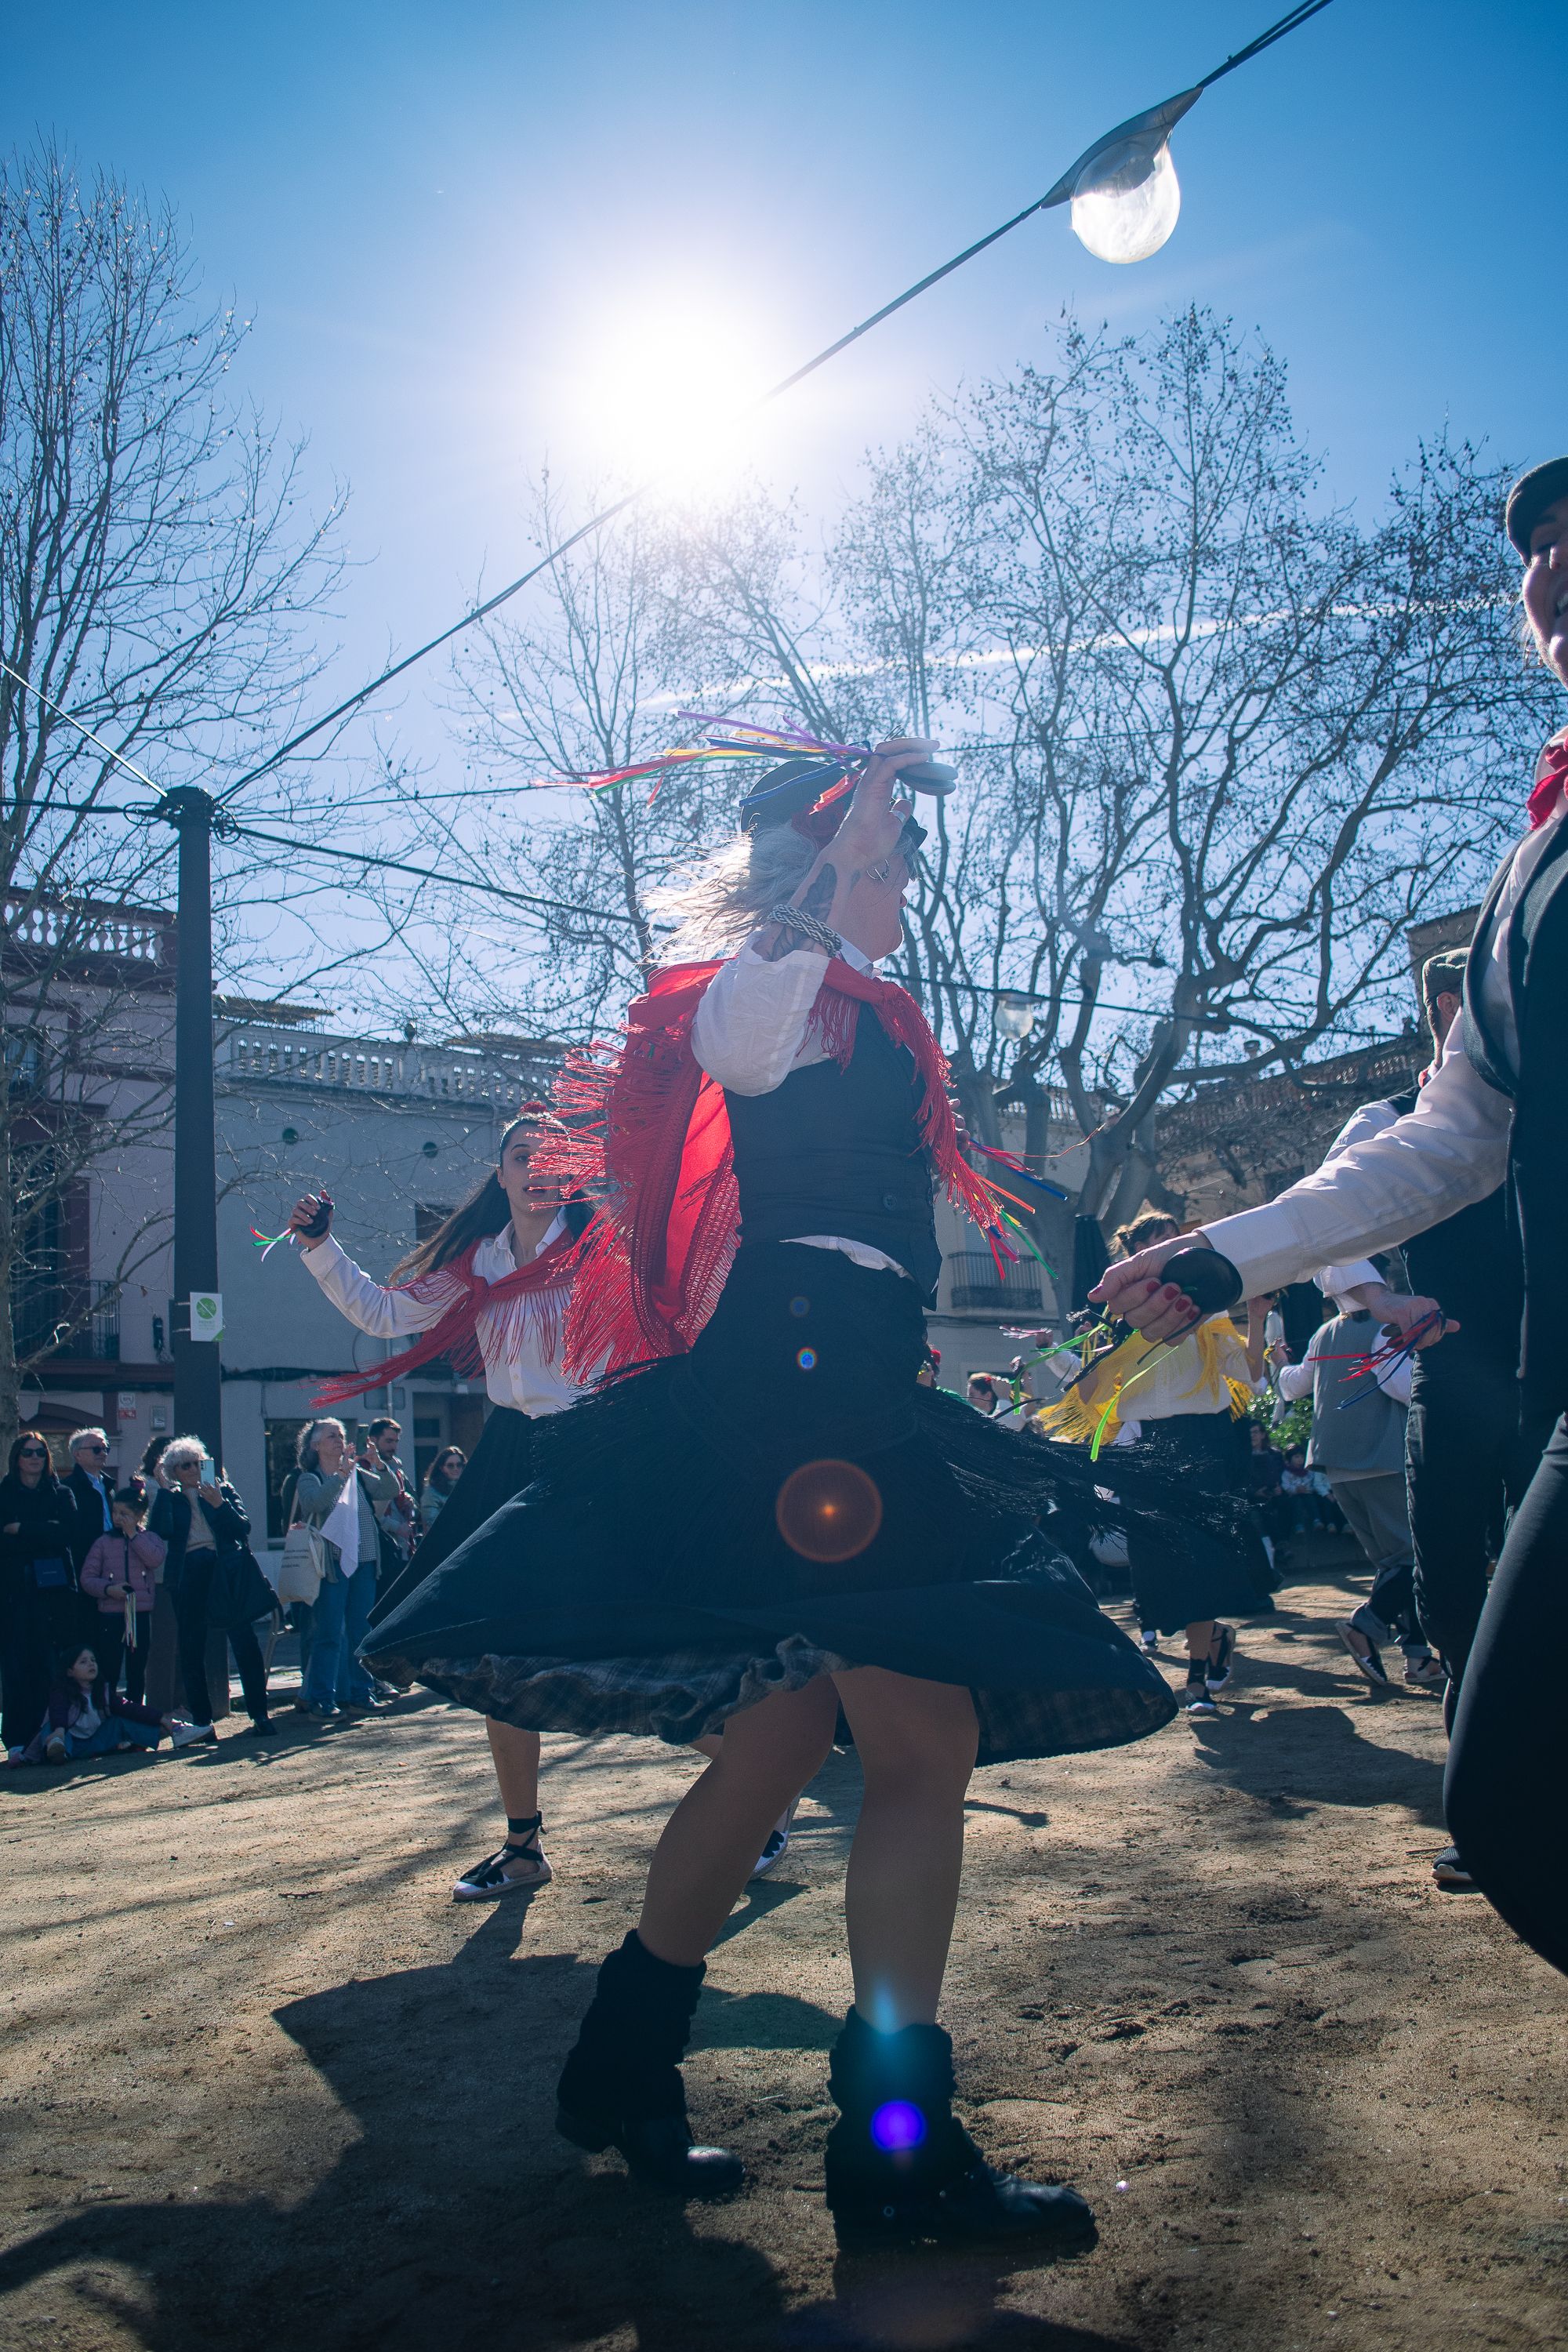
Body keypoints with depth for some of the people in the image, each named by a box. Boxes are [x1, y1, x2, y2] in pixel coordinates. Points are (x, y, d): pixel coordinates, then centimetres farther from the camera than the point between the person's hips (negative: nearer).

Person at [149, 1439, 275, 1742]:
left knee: (245, 1643, -7)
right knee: (191, 1651, 3)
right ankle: (201, 1722, 11)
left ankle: (260, 1716, -4)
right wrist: (164, 1489, -4)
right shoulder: (169, 1499, 12)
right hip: (188, 1577, 1)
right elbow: (159, 1531, -8)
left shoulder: (223, 1489, 12)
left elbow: (243, 1526, 0)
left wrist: (220, 1504, -14)